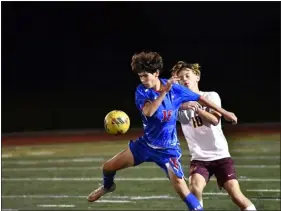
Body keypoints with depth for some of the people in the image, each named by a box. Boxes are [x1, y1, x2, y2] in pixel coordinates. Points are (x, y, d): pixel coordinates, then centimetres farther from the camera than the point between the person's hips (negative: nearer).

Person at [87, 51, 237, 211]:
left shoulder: (174, 88, -12)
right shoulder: (141, 91, -13)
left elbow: (199, 98, 1)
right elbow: (148, 112, -32)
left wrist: (224, 112, 7)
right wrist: (164, 92, -39)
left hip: (168, 149, -2)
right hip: (146, 143, 2)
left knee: (179, 184, -22)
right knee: (108, 167, 4)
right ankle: (108, 186, 39)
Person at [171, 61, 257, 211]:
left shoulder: (211, 96, 0)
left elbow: (215, 120, -16)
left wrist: (196, 107, -26)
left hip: (220, 155, -1)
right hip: (199, 158, 1)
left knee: (235, 193, -9)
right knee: (195, 187, -25)